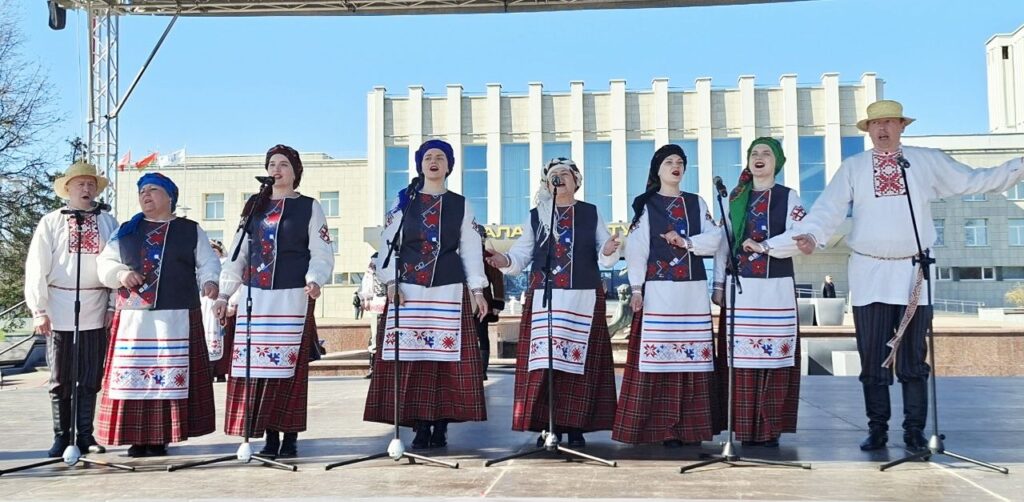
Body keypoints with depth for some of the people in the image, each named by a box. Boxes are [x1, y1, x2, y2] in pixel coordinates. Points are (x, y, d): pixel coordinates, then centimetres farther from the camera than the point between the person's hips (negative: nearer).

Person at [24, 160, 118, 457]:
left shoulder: (108, 223, 7)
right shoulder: (51, 222, 4)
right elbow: (37, 268, 2)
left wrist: (113, 306, 0)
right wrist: (39, 310, -4)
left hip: (96, 313, 1)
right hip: (60, 312, 0)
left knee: (90, 379, 6)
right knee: (61, 380, 7)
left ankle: (85, 435, 16)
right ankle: (61, 437, 16)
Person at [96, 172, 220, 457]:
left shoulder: (191, 231, 11)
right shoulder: (126, 231, 17)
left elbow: (208, 263, 8)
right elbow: (104, 263, 16)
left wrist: (210, 281, -13)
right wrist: (120, 274, -4)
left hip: (177, 318, -2)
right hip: (133, 317, 2)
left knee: (171, 377, -4)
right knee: (133, 376, -2)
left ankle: (160, 437, 2)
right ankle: (137, 438, 4)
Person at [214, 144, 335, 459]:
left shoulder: (309, 207, 8)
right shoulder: (254, 206, 17)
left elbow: (322, 253, 2)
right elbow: (238, 253, 18)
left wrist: (315, 280, -17)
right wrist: (225, 293, 12)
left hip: (293, 296, -3)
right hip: (254, 295, 3)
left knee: (290, 367, -4)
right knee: (256, 368, -1)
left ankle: (290, 437, 5)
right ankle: (270, 437, 7)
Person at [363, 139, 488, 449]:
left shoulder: (460, 205, 12)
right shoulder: (404, 202, 10)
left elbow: (471, 249, 10)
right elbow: (387, 243, 6)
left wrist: (477, 290, 3)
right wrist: (391, 282, -6)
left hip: (450, 291, 0)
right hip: (409, 291, 0)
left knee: (448, 356, -5)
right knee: (412, 357, -4)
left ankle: (441, 427, 2)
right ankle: (420, 428, 1)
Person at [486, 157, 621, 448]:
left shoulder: (591, 213, 11)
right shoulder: (536, 216, 13)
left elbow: (604, 256, 6)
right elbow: (522, 253, 7)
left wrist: (608, 252, -16)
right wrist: (506, 261, -13)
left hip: (584, 299, 0)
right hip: (544, 298, 0)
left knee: (580, 360, -2)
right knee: (543, 360, -5)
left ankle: (576, 426, 5)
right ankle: (547, 426, 1)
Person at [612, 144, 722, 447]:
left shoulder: (697, 203, 16)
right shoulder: (645, 205, 6)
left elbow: (715, 239, 5)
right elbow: (635, 250, -1)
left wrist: (686, 242, -10)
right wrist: (636, 288, -10)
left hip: (693, 290, 3)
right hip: (658, 290, -3)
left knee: (693, 355, 0)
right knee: (659, 355, -8)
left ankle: (689, 426, 5)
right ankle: (662, 428, -5)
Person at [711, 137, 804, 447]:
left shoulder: (788, 197, 6)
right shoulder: (735, 198, 13)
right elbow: (722, 243, 12)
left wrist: (764, 246, -12)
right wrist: (718, 285, 7)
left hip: (776, 288, -2)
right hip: (739, 287, 2)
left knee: (775, 354, -4)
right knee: (742, 356, -2)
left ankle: (770, 429, 2)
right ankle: (746, 429, 4)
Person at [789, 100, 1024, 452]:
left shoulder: (928, 161, 9)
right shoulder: (852, 168, 7)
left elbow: (974, 181, 12)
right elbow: (829, 208, -4)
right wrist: (811, 235, -22)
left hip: (913, 274, 0)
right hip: (868, 273, 0)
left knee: (913, 356, 3)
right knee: (872, 357, 4)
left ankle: (914, 430, 13)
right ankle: (877, 429, 14)